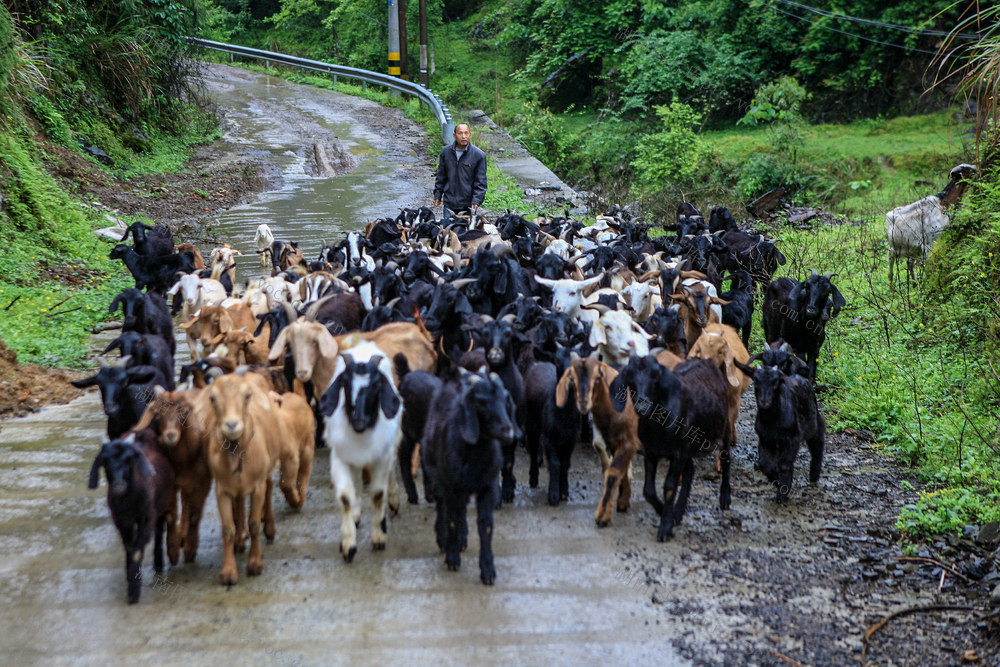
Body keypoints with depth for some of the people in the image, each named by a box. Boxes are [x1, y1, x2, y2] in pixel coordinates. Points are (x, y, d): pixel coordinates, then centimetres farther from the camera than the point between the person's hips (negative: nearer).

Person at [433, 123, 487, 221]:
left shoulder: (479, 155, -5)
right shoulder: (445, 152, 4)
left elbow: (481, 182, -3)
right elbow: (441, 177, 14)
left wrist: (476, 200, -11)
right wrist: (437, 195, 12)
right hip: (449, 203, 2)